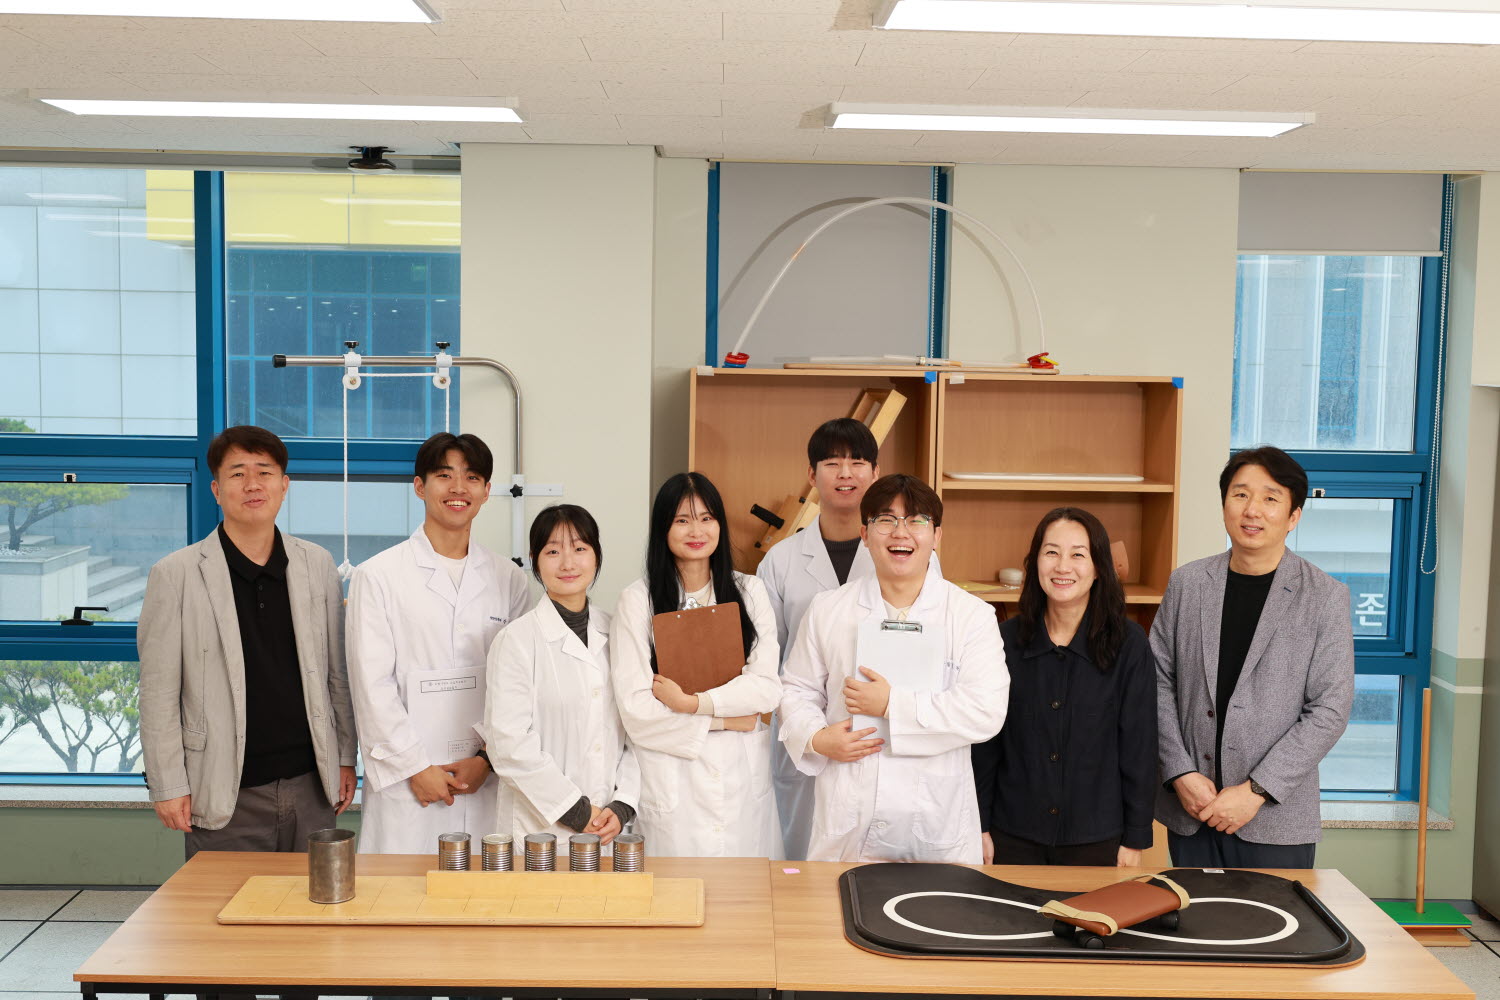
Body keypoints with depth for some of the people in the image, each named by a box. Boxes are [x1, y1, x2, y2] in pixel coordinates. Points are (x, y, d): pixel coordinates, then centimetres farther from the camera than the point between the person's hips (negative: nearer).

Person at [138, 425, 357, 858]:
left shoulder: (318, 565, 6)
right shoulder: (175, 575, -4)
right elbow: (158, 695, -3)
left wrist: (345, 758, 10)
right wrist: (168, 786, -4)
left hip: (310, 786, 3)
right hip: (225, 797, -3)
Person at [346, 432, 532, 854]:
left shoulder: (508, 578, 9)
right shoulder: (378, 576, 1)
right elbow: (372, 684, -3)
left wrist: (487, 758, -4)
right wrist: (416, 768, -7)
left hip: (486, 779, 2)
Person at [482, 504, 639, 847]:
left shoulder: (614, 635, 7)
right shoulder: (517, 639, -6)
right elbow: (508, 742, -12)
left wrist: (622, 806, -5)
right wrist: (577, 811, -12)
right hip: (540, 829, -4)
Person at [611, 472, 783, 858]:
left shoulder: (749, 591, 8)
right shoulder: (637, 600, -1)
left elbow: (767, 688, -1)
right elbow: (634, 706, -7)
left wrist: (691, 702, -11)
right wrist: (724, 718, -6)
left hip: (742, 779, 2)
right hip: (671, 780, -2)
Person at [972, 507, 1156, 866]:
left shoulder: (1128, 643, -6)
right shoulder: (1006, 638, -2)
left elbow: (1139, 745, -4)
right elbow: (985, 744, 3)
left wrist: (1135, 839, -4)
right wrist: (980, 825, 2)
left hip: (1096, 839, -1)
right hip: (1014, 836, 1)